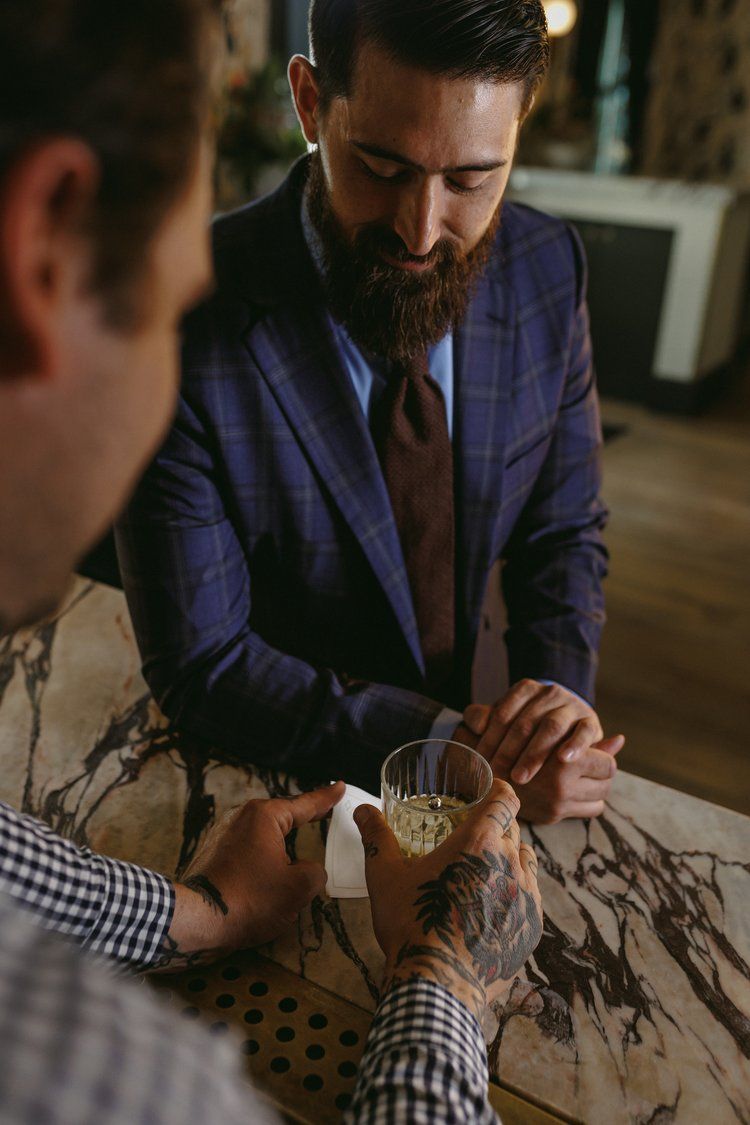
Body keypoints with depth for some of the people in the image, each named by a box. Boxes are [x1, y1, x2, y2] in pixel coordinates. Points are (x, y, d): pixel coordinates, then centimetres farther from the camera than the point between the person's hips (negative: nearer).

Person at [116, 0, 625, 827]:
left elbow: (564, 531, 1)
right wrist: (452, 748, -23)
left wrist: (560, 694, -17)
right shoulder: (180, 326, -23)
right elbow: (201, 664, -18)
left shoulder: (547, 270, -9)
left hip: (461, 709, 3)